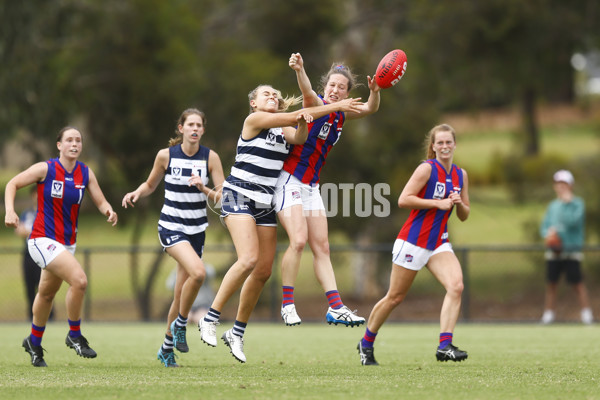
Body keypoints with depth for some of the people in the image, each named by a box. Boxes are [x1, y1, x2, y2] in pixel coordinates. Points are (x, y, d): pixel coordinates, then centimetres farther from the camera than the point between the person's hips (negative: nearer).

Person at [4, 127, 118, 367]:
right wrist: (10, 211, -18)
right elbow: (13, 184, -3)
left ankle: (34, 342, 42)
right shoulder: (45, 169, -11)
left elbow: (101, 202, 3)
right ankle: (74, 336, -7)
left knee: (47, 294, 21)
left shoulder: (86, 173, 2)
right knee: (79, 279, -24)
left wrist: (109, 211, -21)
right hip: (43, 240, -6)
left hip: (67, 243, 6)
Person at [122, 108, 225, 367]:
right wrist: (137, 193, -8)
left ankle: (167, 348, 24)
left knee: (181, 294, 6)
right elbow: (151, 184, 13)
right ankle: (180, 324, -5)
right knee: (197, 272, -28)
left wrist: (204, 189, -22)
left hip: (196, 230, 3)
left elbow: (223, 197, -4)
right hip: (171, 227, -3)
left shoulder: (210, 157, -2)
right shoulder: (166, 155, -4)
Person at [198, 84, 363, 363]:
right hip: (239, 196, -7)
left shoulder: (282, 129, 15)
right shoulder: (254, 120, -5)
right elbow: (294, 117, -11)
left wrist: (303, 121, -29)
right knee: (249, 259, -24)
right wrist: (336, 106, -9)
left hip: (265, 203, 7)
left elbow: (299, 137, -6)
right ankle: (210, 319, -16)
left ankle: (237, 333, 13)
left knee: (264, 271, 1)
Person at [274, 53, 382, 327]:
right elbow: (308, 92, -31)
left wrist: (375, 91, -21)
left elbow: (370, 108, 3)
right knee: (299, 240, -19)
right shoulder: (317, 105, -10)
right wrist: (299, 70, -54)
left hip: (311, 186, 8)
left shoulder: (341, 115, 10)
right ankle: (287, 304, -11)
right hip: (290, 180, -8)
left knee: (321, 247, 4)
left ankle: (335, 308, 2)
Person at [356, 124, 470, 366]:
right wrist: (438, 203, -20)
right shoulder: (427, 168, -10)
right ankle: (366, 343, 24)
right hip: (413, 242, -5)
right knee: (395, 297, 3)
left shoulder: (460, 175, 9)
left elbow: (464, 216, 16)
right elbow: (403, 200, -18)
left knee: (456, 286, -20)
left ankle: (444, 346, -24)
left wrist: (459, 204, -6)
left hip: (439, 244, 5)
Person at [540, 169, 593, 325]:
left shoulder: (577, 204, -2)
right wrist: (548, 233, -7)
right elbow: (544, 226, 15)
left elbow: (573, 221, -18)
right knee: (551, 283, 5)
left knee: (577, 283, -8)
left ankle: (586, 313, -4)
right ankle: (548, 315, 12)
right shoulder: (553, 205, 14)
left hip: (572, 251, -5)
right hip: (554, 252, 5)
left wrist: (567, 203, -16)